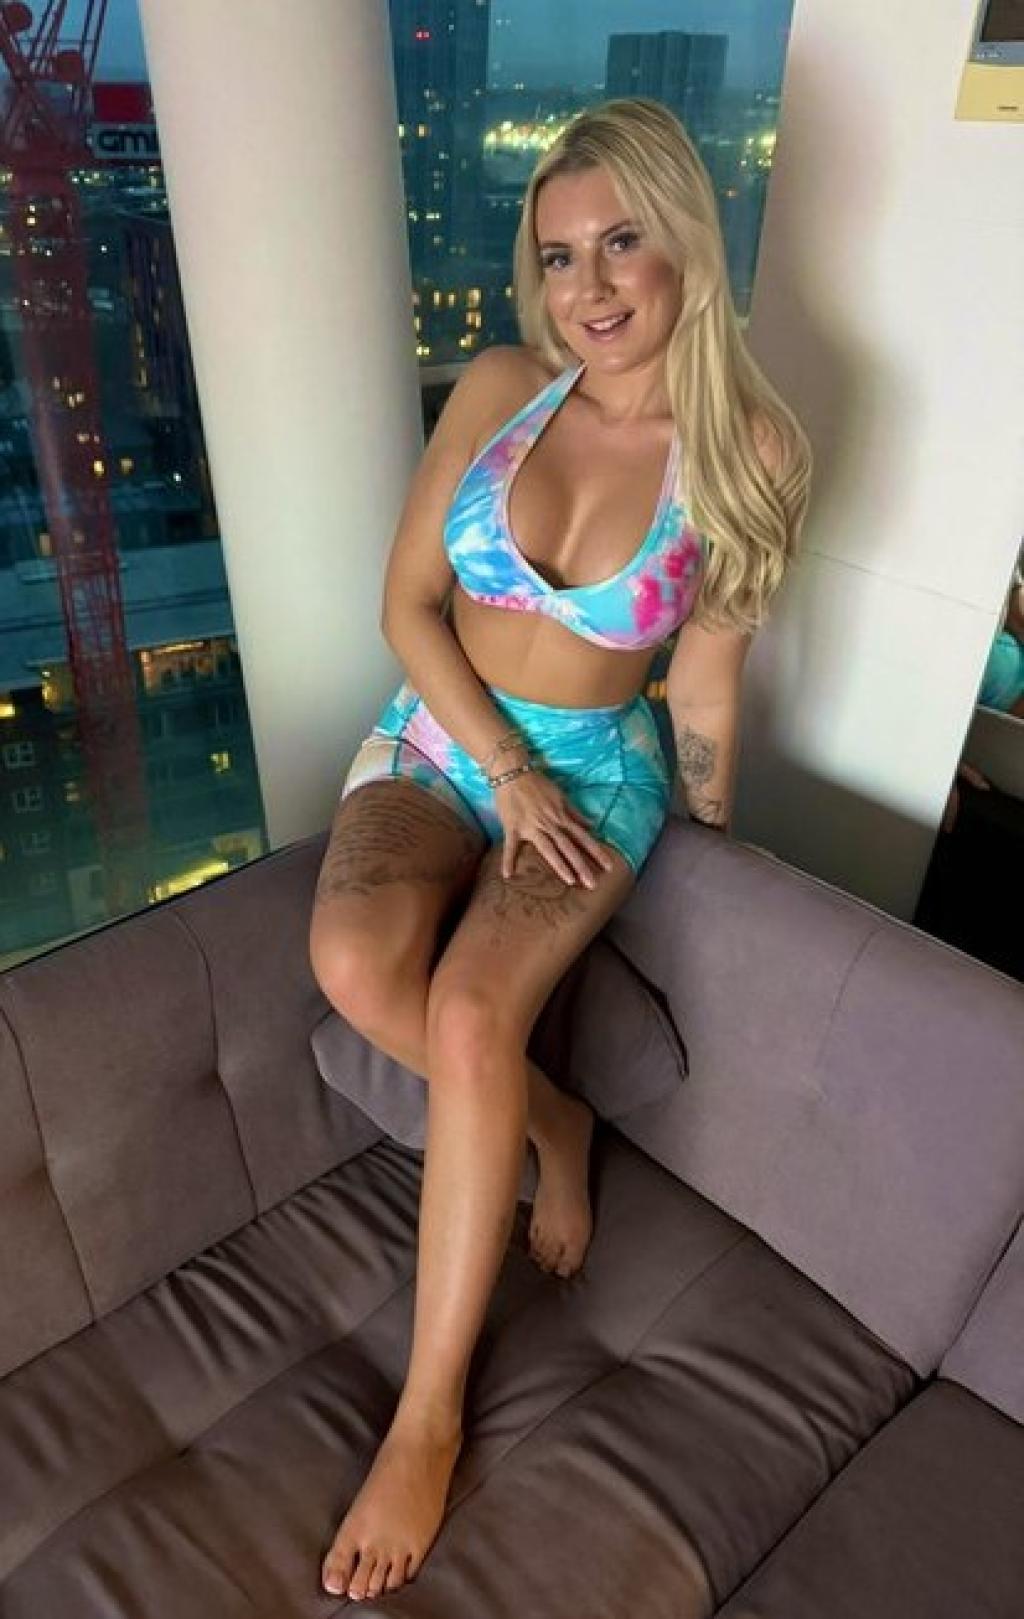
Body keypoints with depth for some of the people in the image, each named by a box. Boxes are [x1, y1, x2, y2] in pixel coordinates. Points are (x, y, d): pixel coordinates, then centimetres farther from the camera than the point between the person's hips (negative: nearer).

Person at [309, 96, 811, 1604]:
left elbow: (703, 691, -3)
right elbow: (408, 600, -3)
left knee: (471, 1014, -28)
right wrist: (506, 772, -12)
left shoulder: (749, 450, -9)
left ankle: (429, 1414, -8)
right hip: (438, 734, 3)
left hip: (598, 765, -2)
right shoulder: (498, 388, -4)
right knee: (355, 961, -28)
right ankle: (551, 1121, 3)